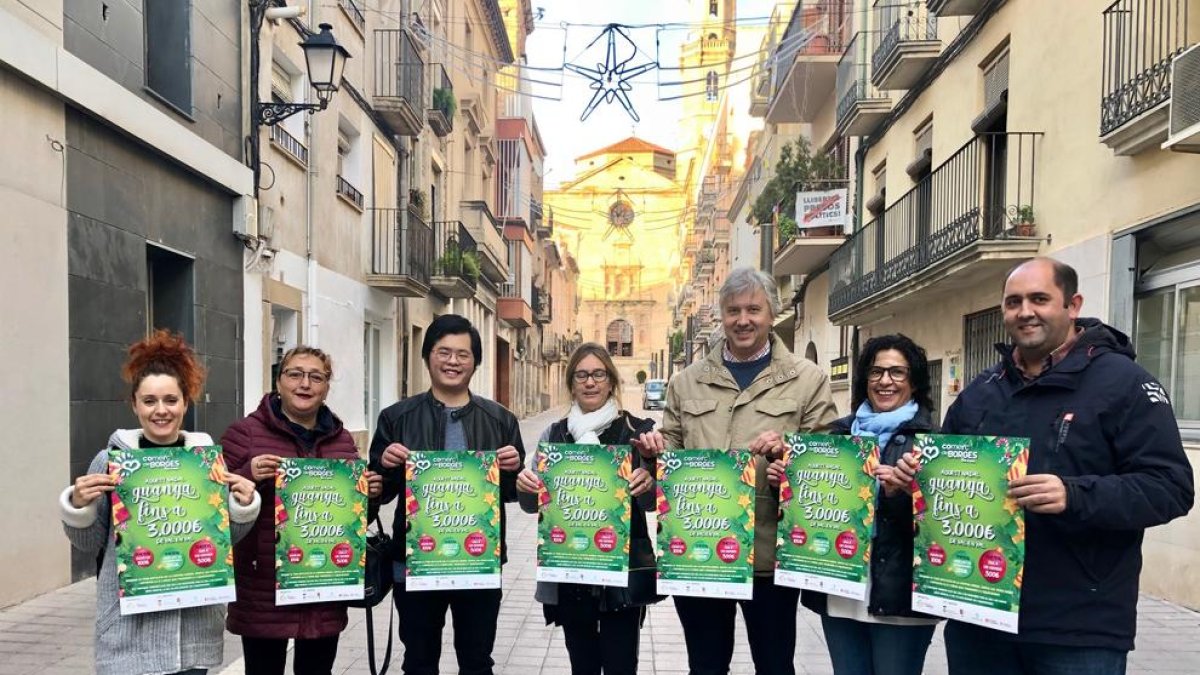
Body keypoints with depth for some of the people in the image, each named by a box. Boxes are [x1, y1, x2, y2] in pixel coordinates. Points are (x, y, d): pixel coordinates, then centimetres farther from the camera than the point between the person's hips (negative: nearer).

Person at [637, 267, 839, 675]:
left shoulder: (807, 379, 1)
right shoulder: (687, 381, 10)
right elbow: (672, 447, 14)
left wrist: (787, 450, -22)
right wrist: (656, 449, -8)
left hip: (769, 553, -2)